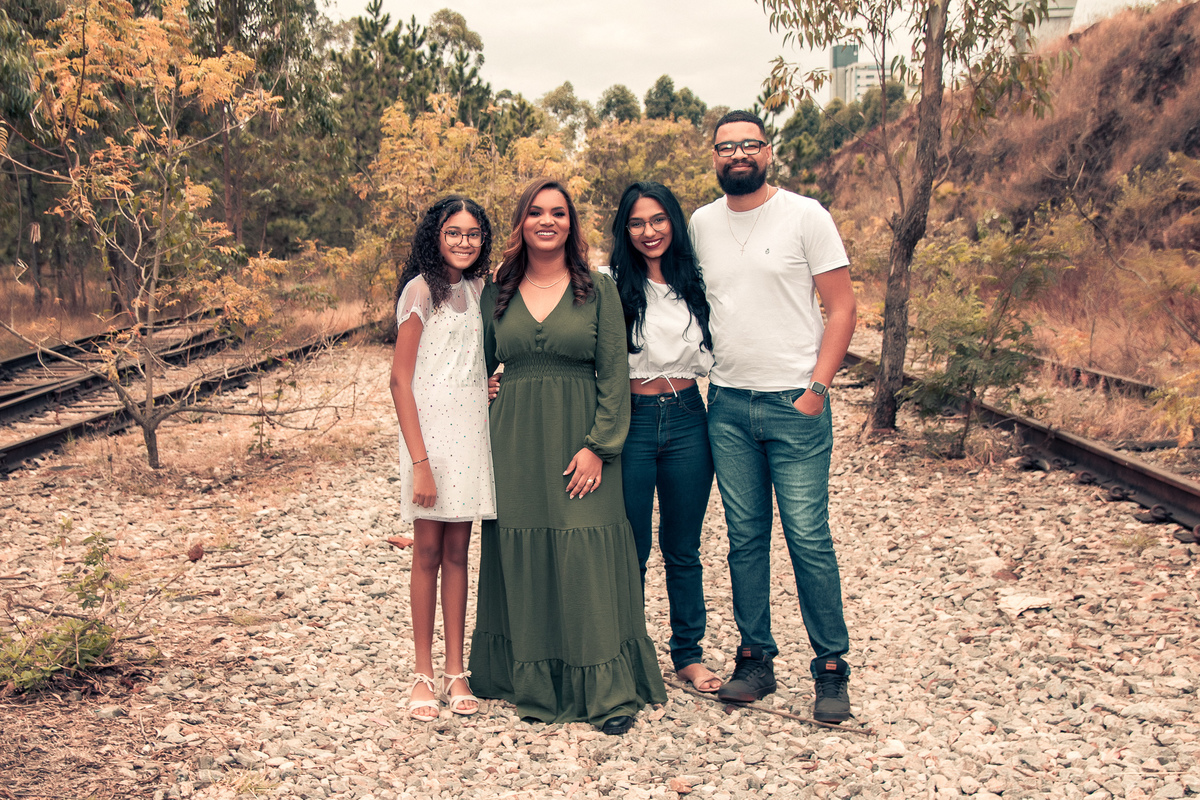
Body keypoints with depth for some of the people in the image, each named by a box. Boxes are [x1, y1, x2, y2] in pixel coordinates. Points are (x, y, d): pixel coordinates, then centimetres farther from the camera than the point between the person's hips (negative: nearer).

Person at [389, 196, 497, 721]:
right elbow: (401, 379, -11)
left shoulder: (477, 290, 13)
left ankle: (455, 670, 14)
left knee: (457, 551, 8)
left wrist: (489, 385, 5)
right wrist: (420, 461, -17)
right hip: (430, 428, -5)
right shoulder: (421, 289, -5)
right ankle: (424, 676, 10)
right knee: (428, 552, 1)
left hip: (471, 430, 5)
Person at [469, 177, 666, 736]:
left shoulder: (597, 290, 1)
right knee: (522, 557, 5)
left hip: (580, 443, -2)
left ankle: (608, 690, 4)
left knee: (587, 558, -5)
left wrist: (597, 446, -11)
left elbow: (614, 374, -3)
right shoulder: (498, 294, 8)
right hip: (516, 444, 3)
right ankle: (534, 685, 18)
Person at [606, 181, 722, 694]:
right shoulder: (612, 285, -2)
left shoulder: (695, 283, 8)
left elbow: (709, 356, 17)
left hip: (687, 420, 3)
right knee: (630, 550, 7)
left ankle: (689, 655, 25)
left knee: (683, 550, 11)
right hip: (632, 421, -2)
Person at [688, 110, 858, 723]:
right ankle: (755, 660, 20)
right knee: (745, 538, 9)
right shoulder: (701, 224, 10)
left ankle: (831, 669, 9)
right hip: (726, 405, 4)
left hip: (794, 403, -4)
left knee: (809, 537, -3)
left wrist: (817, 387, -11)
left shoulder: (805, 216, -2)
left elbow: (841, 307, -3)